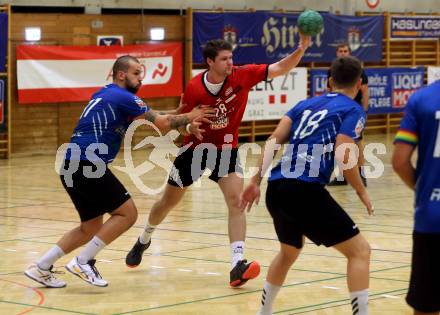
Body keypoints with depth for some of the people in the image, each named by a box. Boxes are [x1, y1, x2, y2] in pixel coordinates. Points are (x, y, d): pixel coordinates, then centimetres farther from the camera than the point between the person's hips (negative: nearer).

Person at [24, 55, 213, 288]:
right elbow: (162, 123, -6)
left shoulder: (105, 94, 23)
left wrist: (186, 125, 23)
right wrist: (189, 118, 11)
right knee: (127, 213, -4)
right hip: (88, 166, -10)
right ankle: (83, 262, -5)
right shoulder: (122, 97, -6)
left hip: (72, 167, 10)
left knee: (90, 228, 16)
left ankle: (41, 267, 15)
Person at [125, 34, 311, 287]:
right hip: (196, 148, 0)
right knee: (168, 202, 15)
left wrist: (301, 49, -38)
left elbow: (280, 68, -22)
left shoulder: (242, 76, -18)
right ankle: (144, 241, 43)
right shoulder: (194, 88, -21)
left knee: (236, 200, -22)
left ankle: (238, 264, -28)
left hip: (227, 149, 0)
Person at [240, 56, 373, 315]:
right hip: (306, 191, -7)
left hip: (276, 188, 7)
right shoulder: (353, 110, 4)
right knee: (360, 250, 1)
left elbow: (274, 141, 13)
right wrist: (362, 191, 4)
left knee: (289, 252, 32)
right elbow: (343, 157, -10)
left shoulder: (306, 104, 22)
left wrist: (256, 181, 15)